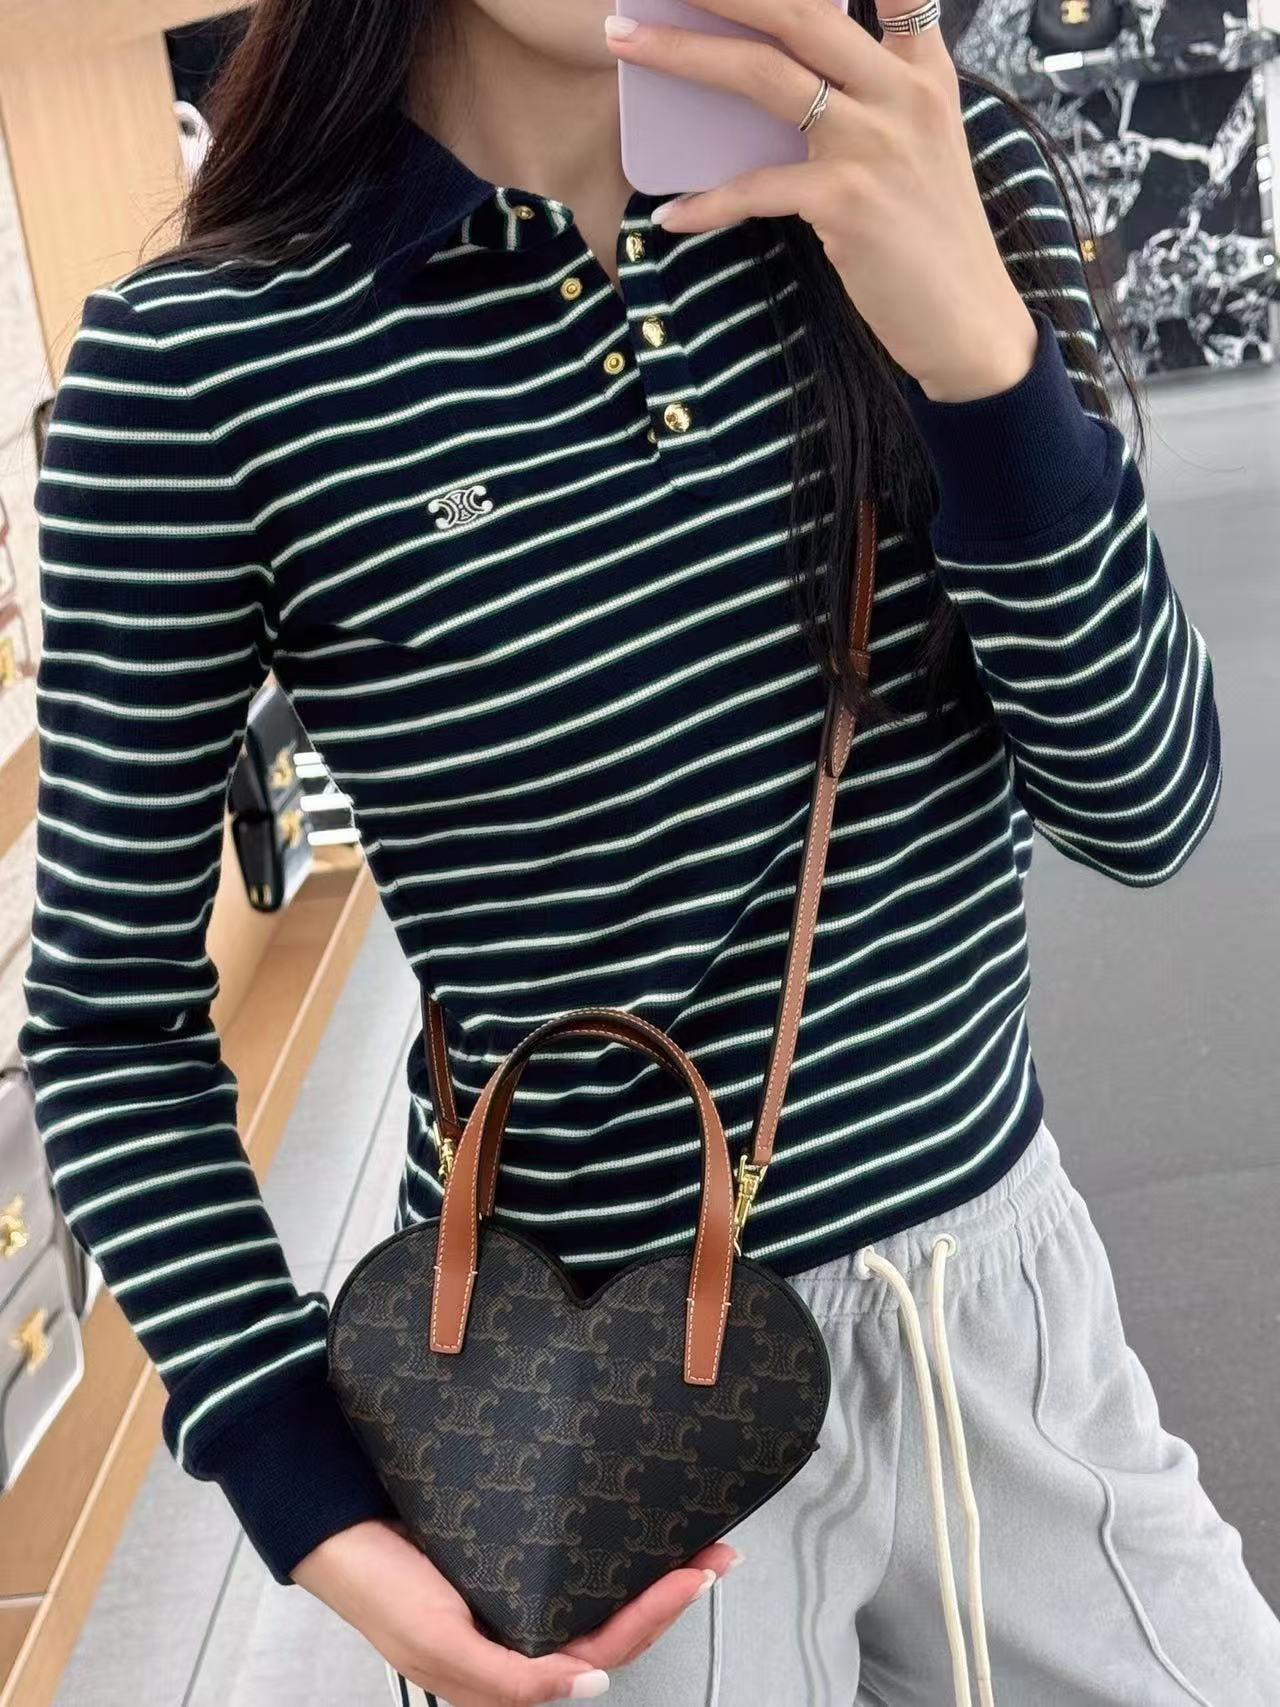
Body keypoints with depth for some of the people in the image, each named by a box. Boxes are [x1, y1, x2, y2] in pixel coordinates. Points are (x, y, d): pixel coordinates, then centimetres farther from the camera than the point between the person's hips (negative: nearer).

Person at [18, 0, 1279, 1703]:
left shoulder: (945, 172, -6)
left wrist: (979, 347, -23)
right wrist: (317, 1499, -16)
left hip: (1010, 1290, 4)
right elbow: (114, 1015, -7)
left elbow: (1142, 806, -9)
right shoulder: (200, 362, -16)